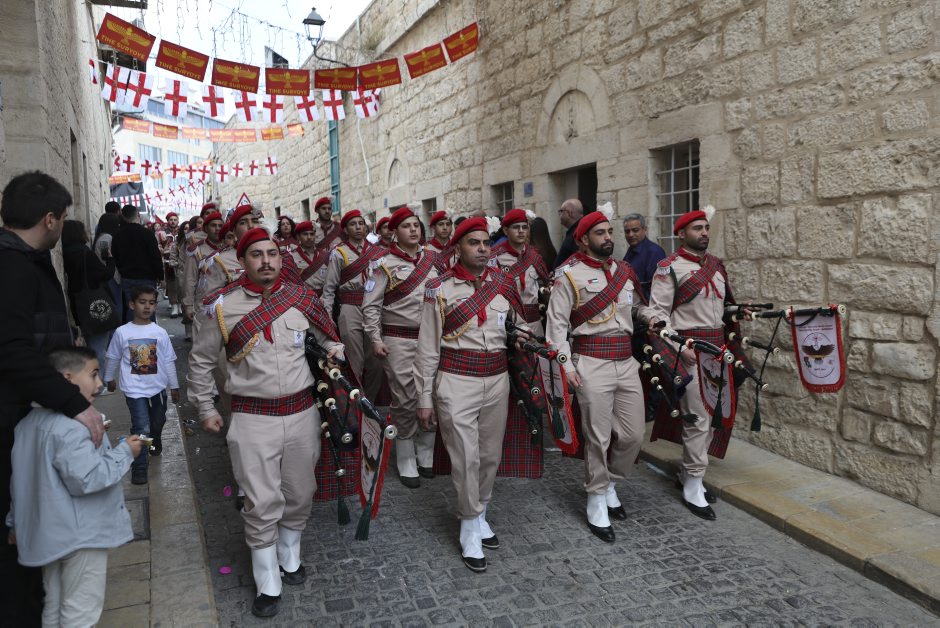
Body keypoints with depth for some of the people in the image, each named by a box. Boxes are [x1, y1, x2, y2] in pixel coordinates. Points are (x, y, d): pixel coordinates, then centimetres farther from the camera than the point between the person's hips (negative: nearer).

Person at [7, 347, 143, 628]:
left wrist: (16, 522, 27)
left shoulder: (32, 421, 7)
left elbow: (21, 477, 16)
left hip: (51, 534, 10)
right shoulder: (70, 428, -25)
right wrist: (124, 452, -16)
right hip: (80, 535, -10)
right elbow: (87, 478, -28)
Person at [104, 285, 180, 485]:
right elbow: (113, 358, 8)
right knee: (141, 428, -9)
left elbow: (169, 361, 1)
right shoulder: (122, 332, -8)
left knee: (158, 421, 21)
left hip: (158, 387, 3)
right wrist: (109, 378, 19)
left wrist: (174, 386, 5)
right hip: (134, 389, -2)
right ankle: (139, 468, 3)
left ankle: (155, 442, 52)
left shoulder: (160, 332, -6)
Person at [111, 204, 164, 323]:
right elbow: (156, 256, -12)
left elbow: (115, 258, 11)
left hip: (126, 279, 5)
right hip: (146, 278, -5)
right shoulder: (146, 233, -11)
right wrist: (160, 276, -3)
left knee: (130, 310, 10)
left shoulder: (118, 235, 6)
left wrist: (123, 273, 19)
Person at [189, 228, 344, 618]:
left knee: (299, 495, 15)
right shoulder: (224, 305, -5)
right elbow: (201, 361, 7)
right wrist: (206, 409, 7)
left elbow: (331, 339, 19)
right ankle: (268, 584, 19)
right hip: (253, 418, -2)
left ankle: (290, 557, 40)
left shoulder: (302, 298, 1)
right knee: (262, 503, 0)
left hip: (302, 412, 3)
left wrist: (335, 352, -1)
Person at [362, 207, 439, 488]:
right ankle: (406, 462, 12)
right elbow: (370, 305, -4)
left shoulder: (431, 260, 10)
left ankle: (426, 454, 25)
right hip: (399, 341, -4)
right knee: (405, 399, -2)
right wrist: (375, 338, -11)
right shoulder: (386, 264, -3)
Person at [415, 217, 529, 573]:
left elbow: (522, 322, 21)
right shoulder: (440, 289, -5)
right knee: (466, 457, -1)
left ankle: (479, 513, 36)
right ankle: (470, 528, 18)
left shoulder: (504, 284, 6)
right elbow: (428, 347, -3)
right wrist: (425, 399, -4)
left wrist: (524, 334, -3)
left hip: (497, 379, 4)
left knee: (491, 455, 14)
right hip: (456, 382, -4)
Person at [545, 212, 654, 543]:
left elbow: (639, 307, 24)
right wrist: (566, 364, -14)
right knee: (599, 437, 0)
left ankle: (610, 485, 33)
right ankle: (597, 502, 18)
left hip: (626, 361, 6)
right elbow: (557, 322, -6)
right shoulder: (570, 274, -4)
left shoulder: (625, 271, 14)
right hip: (591, 364, -6)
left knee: (633, 434, 9)